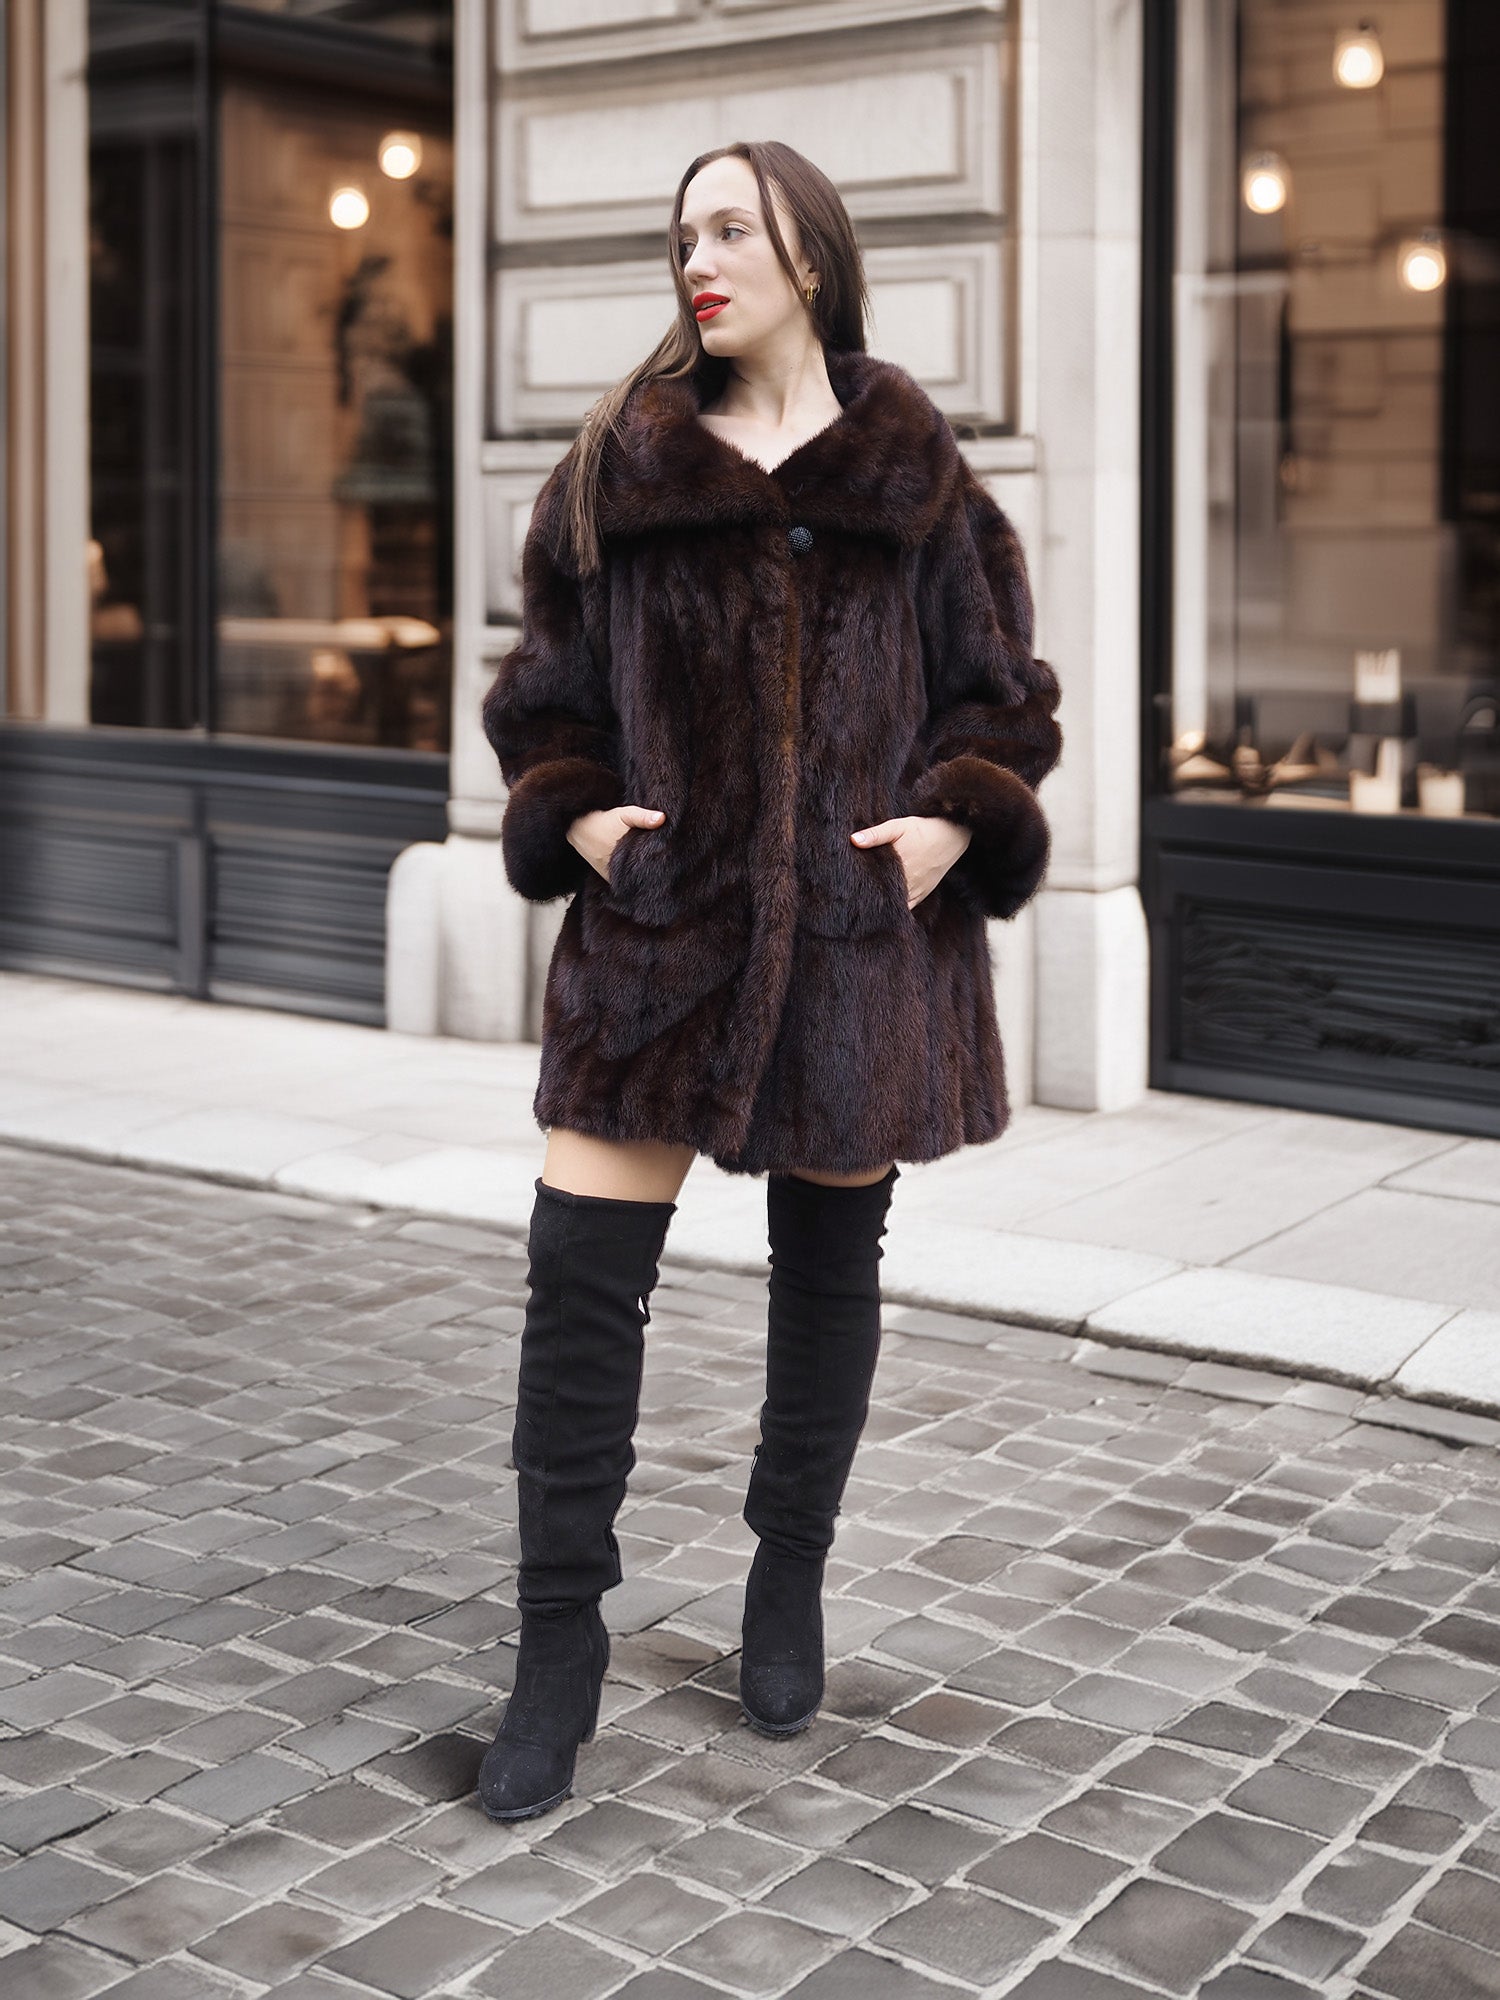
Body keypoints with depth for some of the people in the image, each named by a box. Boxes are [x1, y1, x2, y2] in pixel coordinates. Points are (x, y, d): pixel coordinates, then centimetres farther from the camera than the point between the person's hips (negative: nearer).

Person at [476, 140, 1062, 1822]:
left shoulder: (915, 474, 5)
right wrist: (572, 811, -5)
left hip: (859, 925, 0)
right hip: (659, 915, 0)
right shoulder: (621, 464, 7)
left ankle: (789, 1588, 32)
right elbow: (548, 680, 12)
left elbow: (997, 688, 8)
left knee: (828, 1260, 12)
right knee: (581, 1273, -6)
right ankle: (559, 1644, 7)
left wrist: (956, 817, -8)